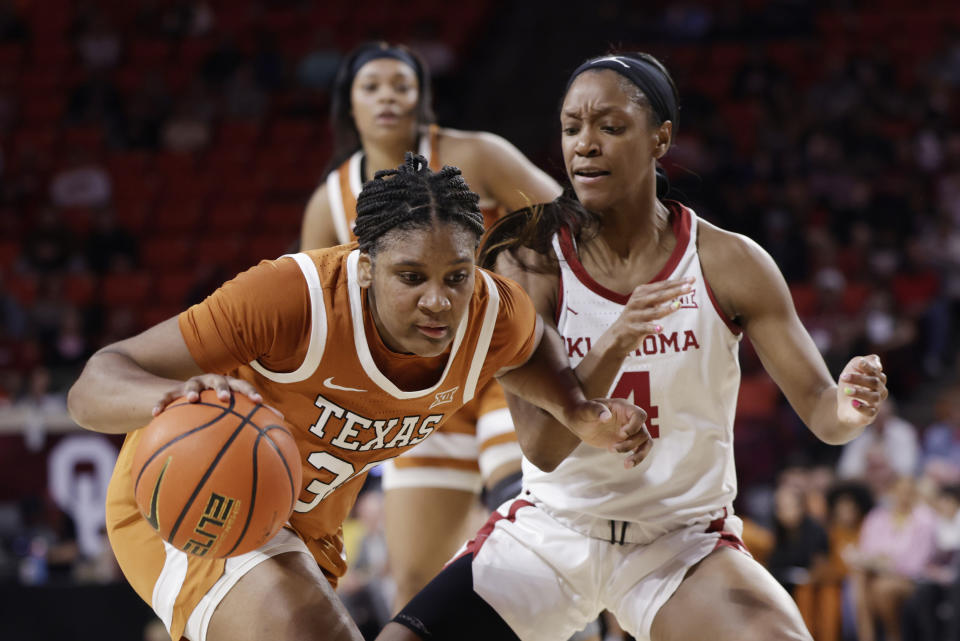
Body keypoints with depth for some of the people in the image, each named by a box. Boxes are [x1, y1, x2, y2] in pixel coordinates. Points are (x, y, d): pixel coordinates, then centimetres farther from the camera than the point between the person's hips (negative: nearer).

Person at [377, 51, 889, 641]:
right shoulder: (531, 262, -9)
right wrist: (616, 344, -34)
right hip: (553, 531, 1)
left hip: (684, 542, -1)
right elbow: (542, 446, -17)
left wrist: (847, 409, -32)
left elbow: (818, 408, -7)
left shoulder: (727, 262, -8)